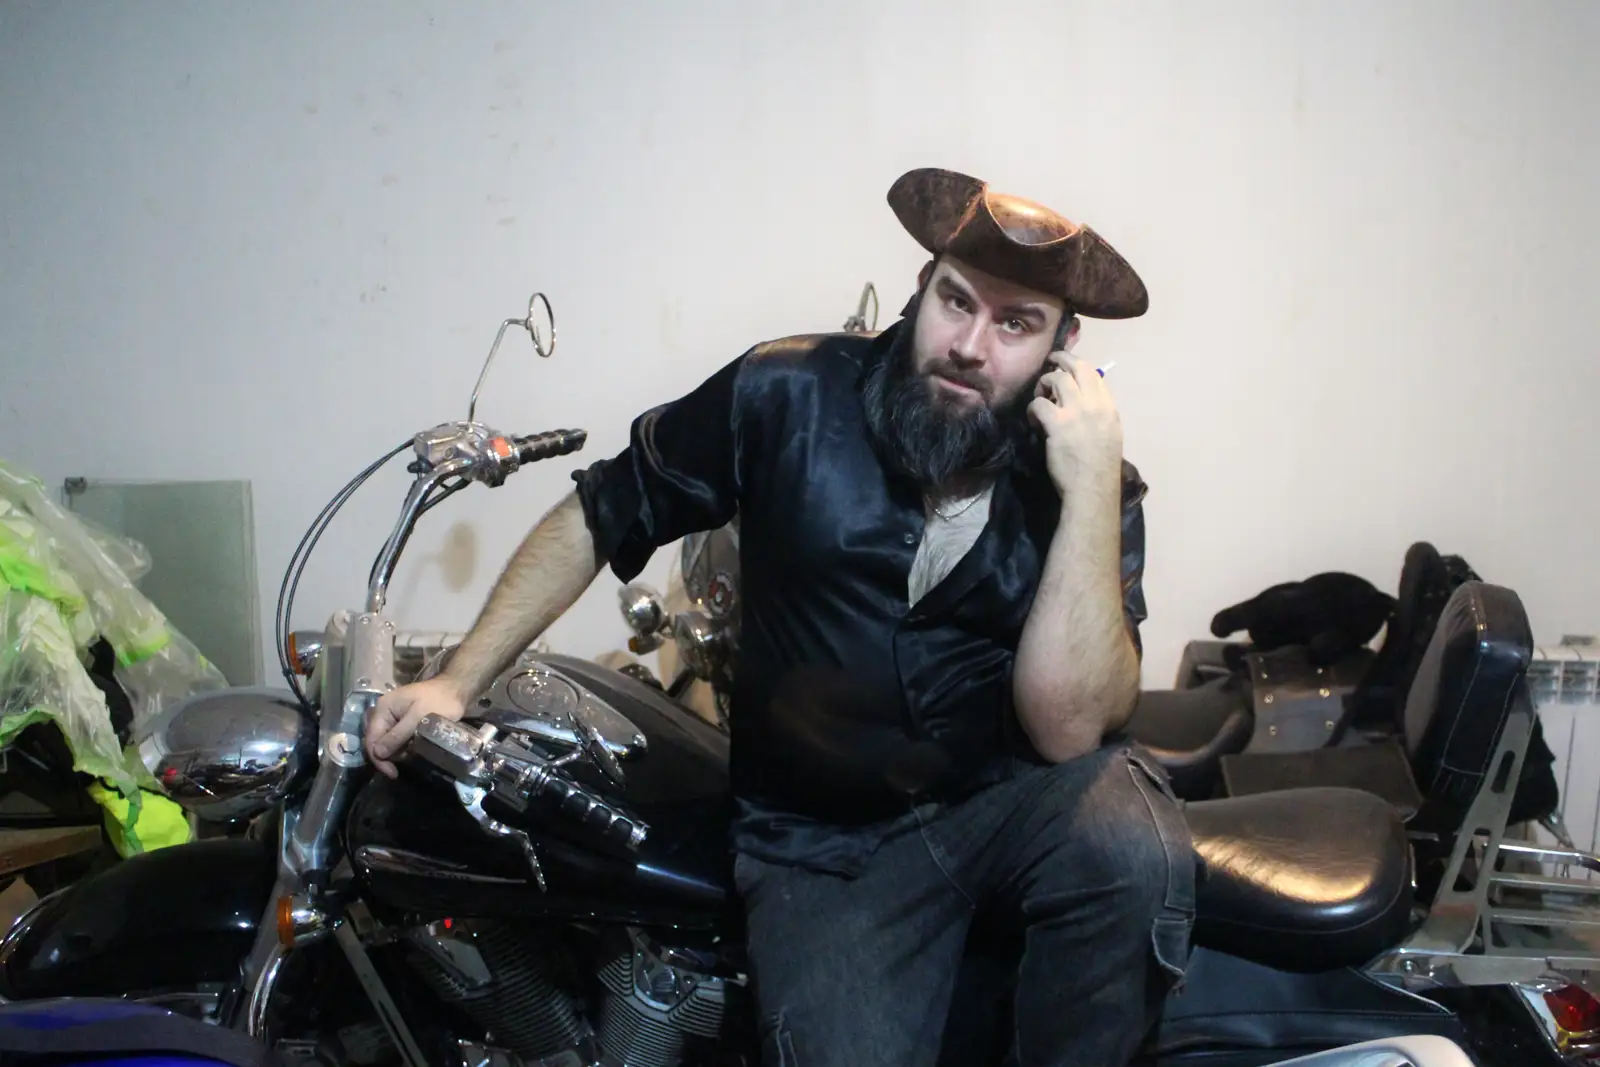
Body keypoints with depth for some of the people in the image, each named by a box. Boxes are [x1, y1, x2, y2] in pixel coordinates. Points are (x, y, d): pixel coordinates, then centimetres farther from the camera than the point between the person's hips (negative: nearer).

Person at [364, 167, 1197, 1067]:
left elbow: (1067, 729, -20)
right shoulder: (785, 396, -10)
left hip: (1016, 793, 1)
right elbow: (595, 519, 2)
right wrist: (457, 682, -3)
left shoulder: (1090, 484, -8)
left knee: (1133, 848, -30)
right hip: (823, 839, 0)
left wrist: (1091, 492, -25)